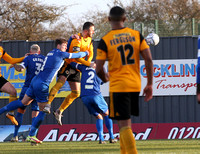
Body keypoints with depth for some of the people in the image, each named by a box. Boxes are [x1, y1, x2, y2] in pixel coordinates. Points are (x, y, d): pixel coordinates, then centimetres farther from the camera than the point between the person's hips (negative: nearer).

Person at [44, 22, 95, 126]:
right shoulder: (77, 40, -19)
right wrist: (88, 64, -27)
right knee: (60, 82, -31)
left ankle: (59, 111, 11)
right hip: (67, 65, -8)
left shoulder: (89, 40, 7)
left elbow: (90, 54, 14)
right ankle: (48, 104, -36)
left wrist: (87, 64, -4)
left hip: (76, 68, 8)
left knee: (76, 93, 3)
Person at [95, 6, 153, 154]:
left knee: (124, 125, -6)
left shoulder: (105, 41, -6)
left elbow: (99, 69, -8)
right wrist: (150, 84, 5)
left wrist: (105, 78, 15)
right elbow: (149, 60, -1)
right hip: (135, 85, 4)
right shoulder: (136, 35, 3)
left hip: (118, 87, -4)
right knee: (125, 123, 20)